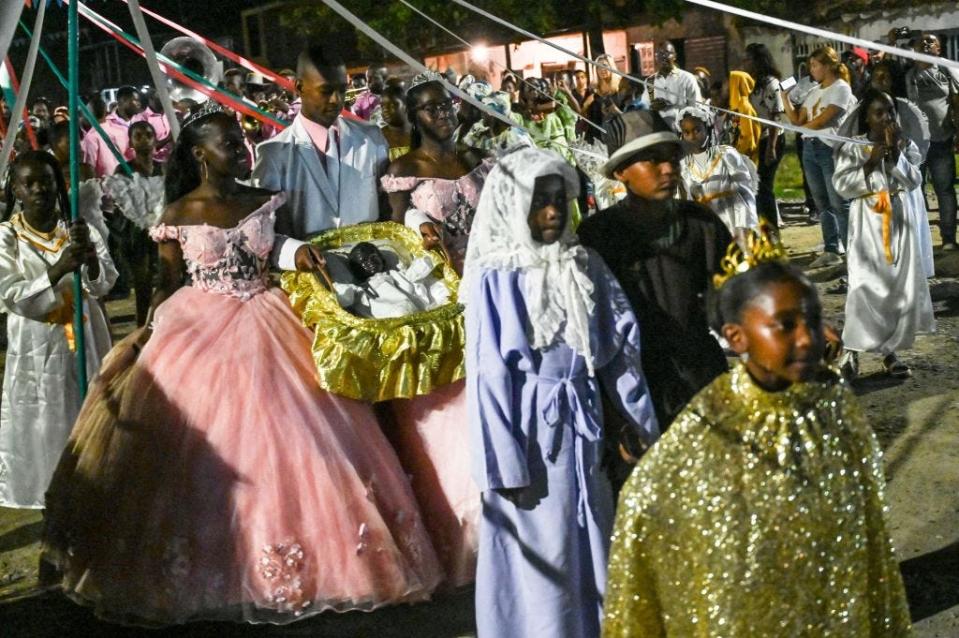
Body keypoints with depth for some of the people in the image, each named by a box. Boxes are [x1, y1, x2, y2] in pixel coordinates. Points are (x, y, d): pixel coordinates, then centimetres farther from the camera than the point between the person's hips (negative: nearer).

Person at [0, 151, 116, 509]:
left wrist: (89, 256, -29)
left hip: (85, 340, 2)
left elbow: (104, 284, -8)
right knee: (43, 427, 2)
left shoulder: (79, 229, 1)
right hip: (36, 347, -2)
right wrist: (59, 269, -27)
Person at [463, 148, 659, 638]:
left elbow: (621, 346, 7)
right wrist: (506, 465, -13)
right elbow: (489, 377, -12)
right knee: (540, 554, 6)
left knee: (592, 548, 14)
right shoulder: (497, 278, -12)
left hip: (583, 424, 5)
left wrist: (639, 419, 8)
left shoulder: (586, 266, 2)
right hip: (531, 429, -5)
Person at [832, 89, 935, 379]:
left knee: (902, 286, 3)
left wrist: (895, 152, -12)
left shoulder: (905, 145, 5)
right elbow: (842, 185, -9)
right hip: (869, 221, -3)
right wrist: (870, 162, -14)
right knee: (865, 286, -10)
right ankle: (851, 349, 0)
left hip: (899, 219, 3)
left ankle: (890, 351, 12)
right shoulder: (853, 147, -2)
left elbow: (913, 181, -5)